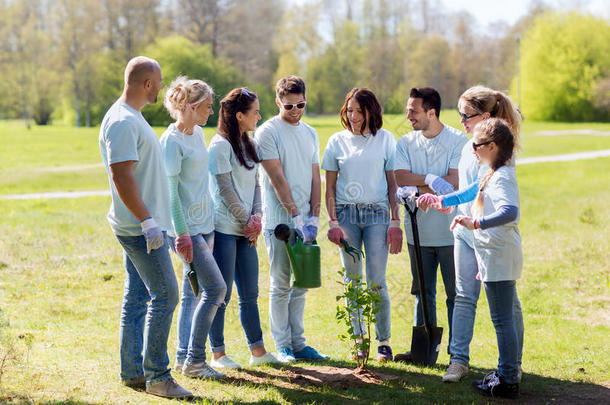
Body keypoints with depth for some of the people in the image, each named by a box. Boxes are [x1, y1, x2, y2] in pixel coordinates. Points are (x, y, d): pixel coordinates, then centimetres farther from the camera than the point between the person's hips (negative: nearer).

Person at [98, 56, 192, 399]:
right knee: (165, 296, -8)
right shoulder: (122, 122, -17)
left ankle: (132, 372, 18)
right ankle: (157, 376, -3)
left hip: (139, 225, 10)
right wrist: (147, 221, -24)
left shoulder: (132, 117, 16)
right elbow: (121, 176, -23)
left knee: (137, 299, 12)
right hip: (140, 226, -10)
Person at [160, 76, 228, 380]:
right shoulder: (172, 141, -14)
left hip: (204, 224, 8)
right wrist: (182, 234, -19)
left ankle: (184, 357, 17)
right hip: (186, 228, -8)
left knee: (193, 292, 10)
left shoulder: (198, 133, 11)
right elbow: (170, 191, -17)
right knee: (216, 288, -10)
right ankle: (194, 360, -2)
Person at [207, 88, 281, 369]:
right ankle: (218, 354, 7)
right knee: (221, 294, -1)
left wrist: (257, 217, -1)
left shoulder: (247, 145, 15)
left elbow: (255, 184, 14)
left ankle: (258, 351, 16)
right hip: (224, 227, -8)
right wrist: (247, 221, -9)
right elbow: (225, 190, -13)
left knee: (250, 294, 10)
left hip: (246, 230, 8)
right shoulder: (221, 145, -10)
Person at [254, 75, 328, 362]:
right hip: (279, 220, -6)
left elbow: (315, 178, 11)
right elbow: (277, 179, -11)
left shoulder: (310, 133, 14)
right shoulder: (268, 132, -5)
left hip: (304, 222, 6)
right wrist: (297, 217, -16)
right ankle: (282, 346, 6)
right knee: (281, 285, -1)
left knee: (300, 285, 9)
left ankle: (298, 343, 16)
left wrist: (313, 218, -1)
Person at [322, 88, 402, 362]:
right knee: (352, 280, 5)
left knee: (376, 281, -4)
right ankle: (359, 339, 16)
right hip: (346, 214, 2)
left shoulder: (385, 139, 5)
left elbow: (392, 182, 6)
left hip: (377, 214, -1)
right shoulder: (338, 141, 7)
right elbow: (330, 186, 8)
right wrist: (332, 221, -2)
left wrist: (396, 221, 0)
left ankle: (384, 341, 7)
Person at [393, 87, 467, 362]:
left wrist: (416, 190, -15)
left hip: (450, 231, -4)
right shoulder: (405, 143, 8)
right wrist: (431, 179, -21)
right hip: (418, 231, 4)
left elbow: (452, 182, -15)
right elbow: (401, 178, -6)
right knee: (422, 293, 12)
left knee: (455, 293, 1)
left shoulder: (458, 141, -5)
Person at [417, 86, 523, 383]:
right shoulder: (468, 148, 11)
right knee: (464, 297, 6)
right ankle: (459, 359, 10)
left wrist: (443, 200, -25)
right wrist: (449, 205, 8)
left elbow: (480, 188, -22)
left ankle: (513, 364, 14)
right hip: (466, 229, 7)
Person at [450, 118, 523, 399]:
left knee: (503, 320, -5)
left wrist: (476, 223, -41)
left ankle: (509, 381, -1)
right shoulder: (495, 175, 15)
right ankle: (506, 372, 26)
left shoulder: (501, 178, -18)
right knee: (505, 319, 17)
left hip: (499, 257, -11)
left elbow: (510, 211, -36)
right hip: (497, 257, 11)